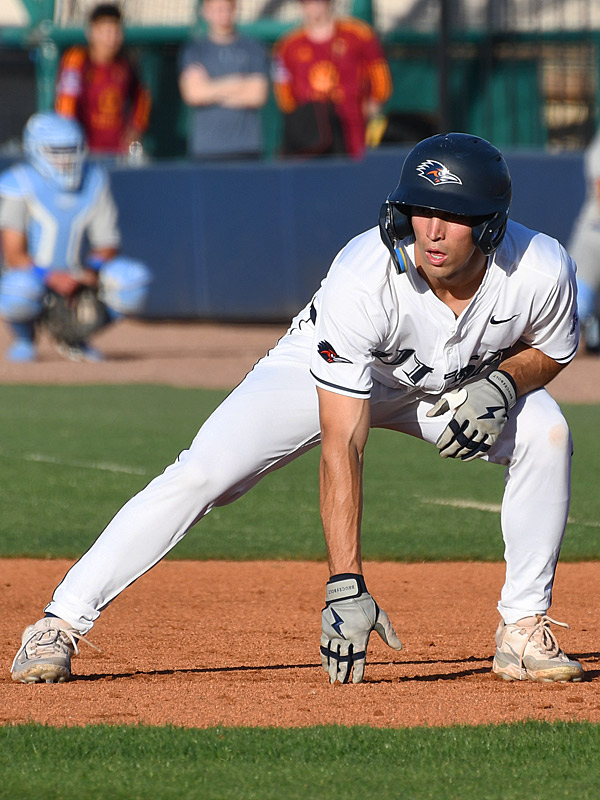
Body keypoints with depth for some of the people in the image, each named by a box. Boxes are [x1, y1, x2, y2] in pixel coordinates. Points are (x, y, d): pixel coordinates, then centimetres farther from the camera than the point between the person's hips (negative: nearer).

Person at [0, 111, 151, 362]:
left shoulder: (94, 180, 2)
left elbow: (107, 245, 4)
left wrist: (91, 271, -18)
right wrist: (52, 278, -32)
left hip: (74, 282, 4)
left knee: (133, 279, -20)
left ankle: (72, 336, 4)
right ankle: (23, 336, -1)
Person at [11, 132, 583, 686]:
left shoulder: (542, 270, -31)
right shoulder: (360, 282, -40)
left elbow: (552, 351, -5)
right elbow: (341, 445, -41)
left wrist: (502, 381, -29)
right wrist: (346, 586, -47)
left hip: (452, 385, 3)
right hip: (329, 372, -3)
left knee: (545, 433, -22)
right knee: (199, 475, -19)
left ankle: (523, 632, -8)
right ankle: (60, 625, -11)